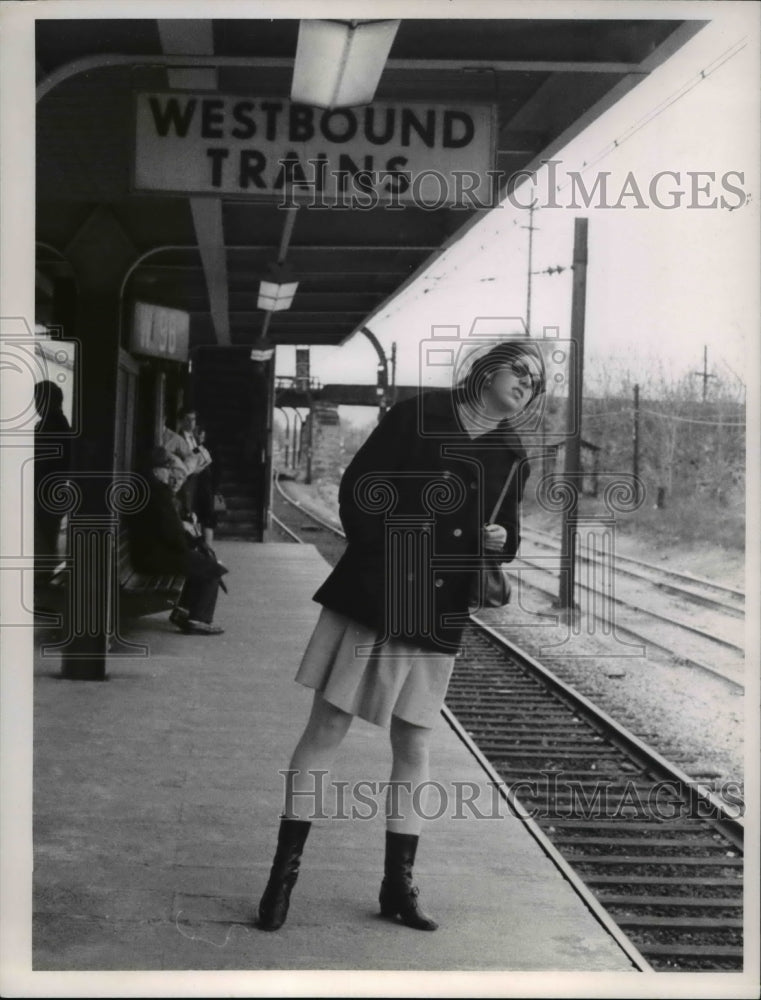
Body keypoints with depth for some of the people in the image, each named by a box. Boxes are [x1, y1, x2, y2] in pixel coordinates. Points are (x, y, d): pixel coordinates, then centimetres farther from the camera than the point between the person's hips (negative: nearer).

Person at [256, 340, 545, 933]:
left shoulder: (511, 458, 7)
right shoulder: (421, 416, -2)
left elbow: (509, 536, 14)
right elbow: (358, 485, -3)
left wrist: (501, 541, -10)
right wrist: (379, 557, -11)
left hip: (436, 618, 3)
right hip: (370, 600, -3)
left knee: (413, 748, 8)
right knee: (326, 728, 0)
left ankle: (399, 886, 17)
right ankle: (285, 870, 9)